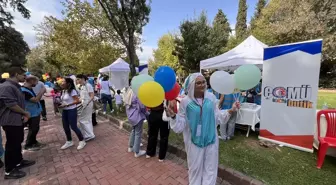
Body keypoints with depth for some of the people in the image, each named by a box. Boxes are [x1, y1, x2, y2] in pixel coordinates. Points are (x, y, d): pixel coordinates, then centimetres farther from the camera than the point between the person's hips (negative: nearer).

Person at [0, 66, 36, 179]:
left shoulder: (16, 86, 11)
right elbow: (12, 105, -24)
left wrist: (24, 114, 5)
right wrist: (26, 113, -10)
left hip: (18, 120, 10)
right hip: (11, 121, -10)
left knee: (18, 142, 19)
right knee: (12, 145, 2)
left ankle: (19, 162, 35)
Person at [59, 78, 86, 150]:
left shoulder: (72, 91, -16)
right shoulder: (63, 91, 9)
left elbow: (77, 101, -21)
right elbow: (64, 100, 18)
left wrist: (66, 105, -23)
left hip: (71, 110, -8)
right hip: (64, 111, 8)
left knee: (73, 127, -2)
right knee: (65, 127, 14)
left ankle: (82, 141, 14)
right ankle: (69, 141, 32)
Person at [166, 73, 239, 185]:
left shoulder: (211, 97, -5)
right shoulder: (185, 101, -14)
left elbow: (217, 117, 3)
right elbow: (181, 125, -12)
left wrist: (230, 111, -8)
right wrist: (173, 117, -29)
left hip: (211, 139, 3)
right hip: (194, 141, -2)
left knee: (210, 169, 20)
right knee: (195, 169, 19)